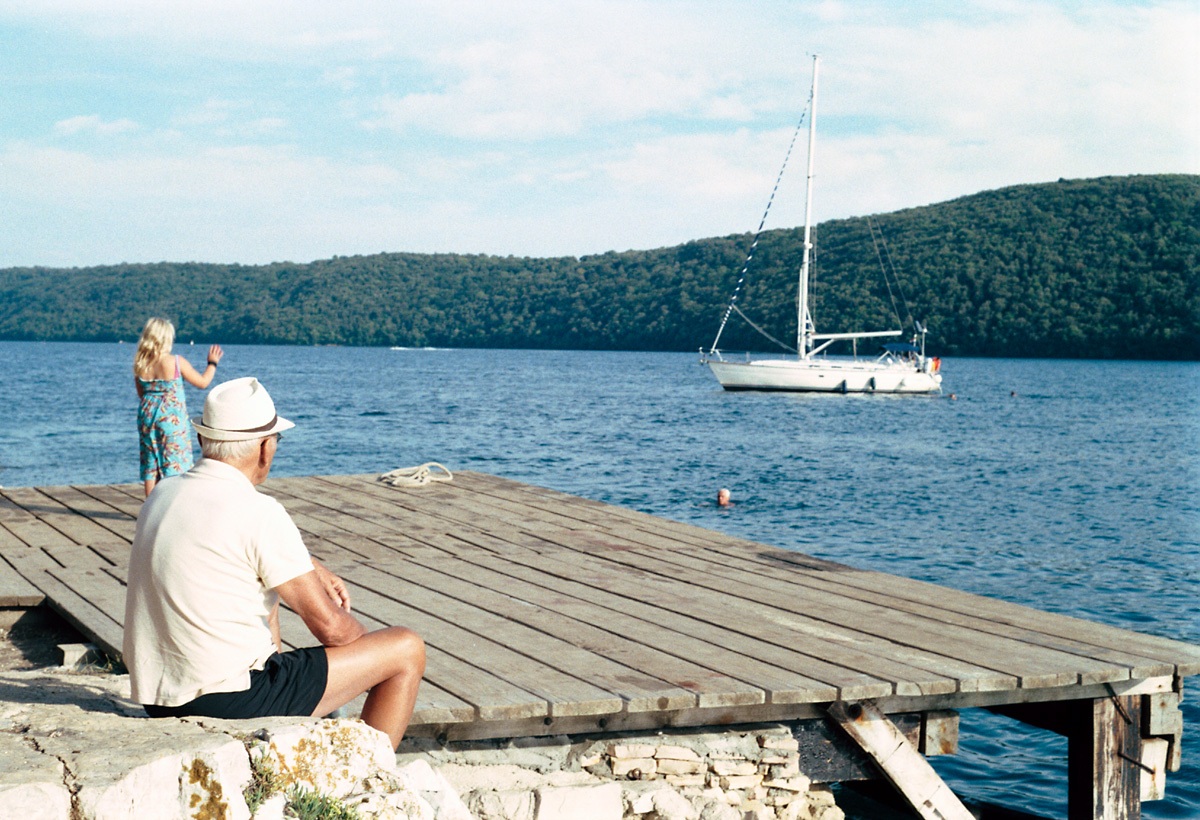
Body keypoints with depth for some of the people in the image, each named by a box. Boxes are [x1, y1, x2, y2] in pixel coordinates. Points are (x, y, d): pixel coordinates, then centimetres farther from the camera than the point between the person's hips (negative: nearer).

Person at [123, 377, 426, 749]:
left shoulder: (161, 494, 6)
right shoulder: (259, 513, -17)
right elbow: (329, 626, -13)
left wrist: (313, 567, 25)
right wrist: (366, 644, 8)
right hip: (231, 701, -8)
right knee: (406, 650, 1)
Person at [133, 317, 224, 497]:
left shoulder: (139, 364, -1)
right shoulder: (176, 362, -14)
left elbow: (141, 394, 12)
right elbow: (202, 382, -4)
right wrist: (212, 363, 12)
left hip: (147, 416, 5)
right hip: (171, 418, -5)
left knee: (150, 465, 12)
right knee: (175, 463, 3)